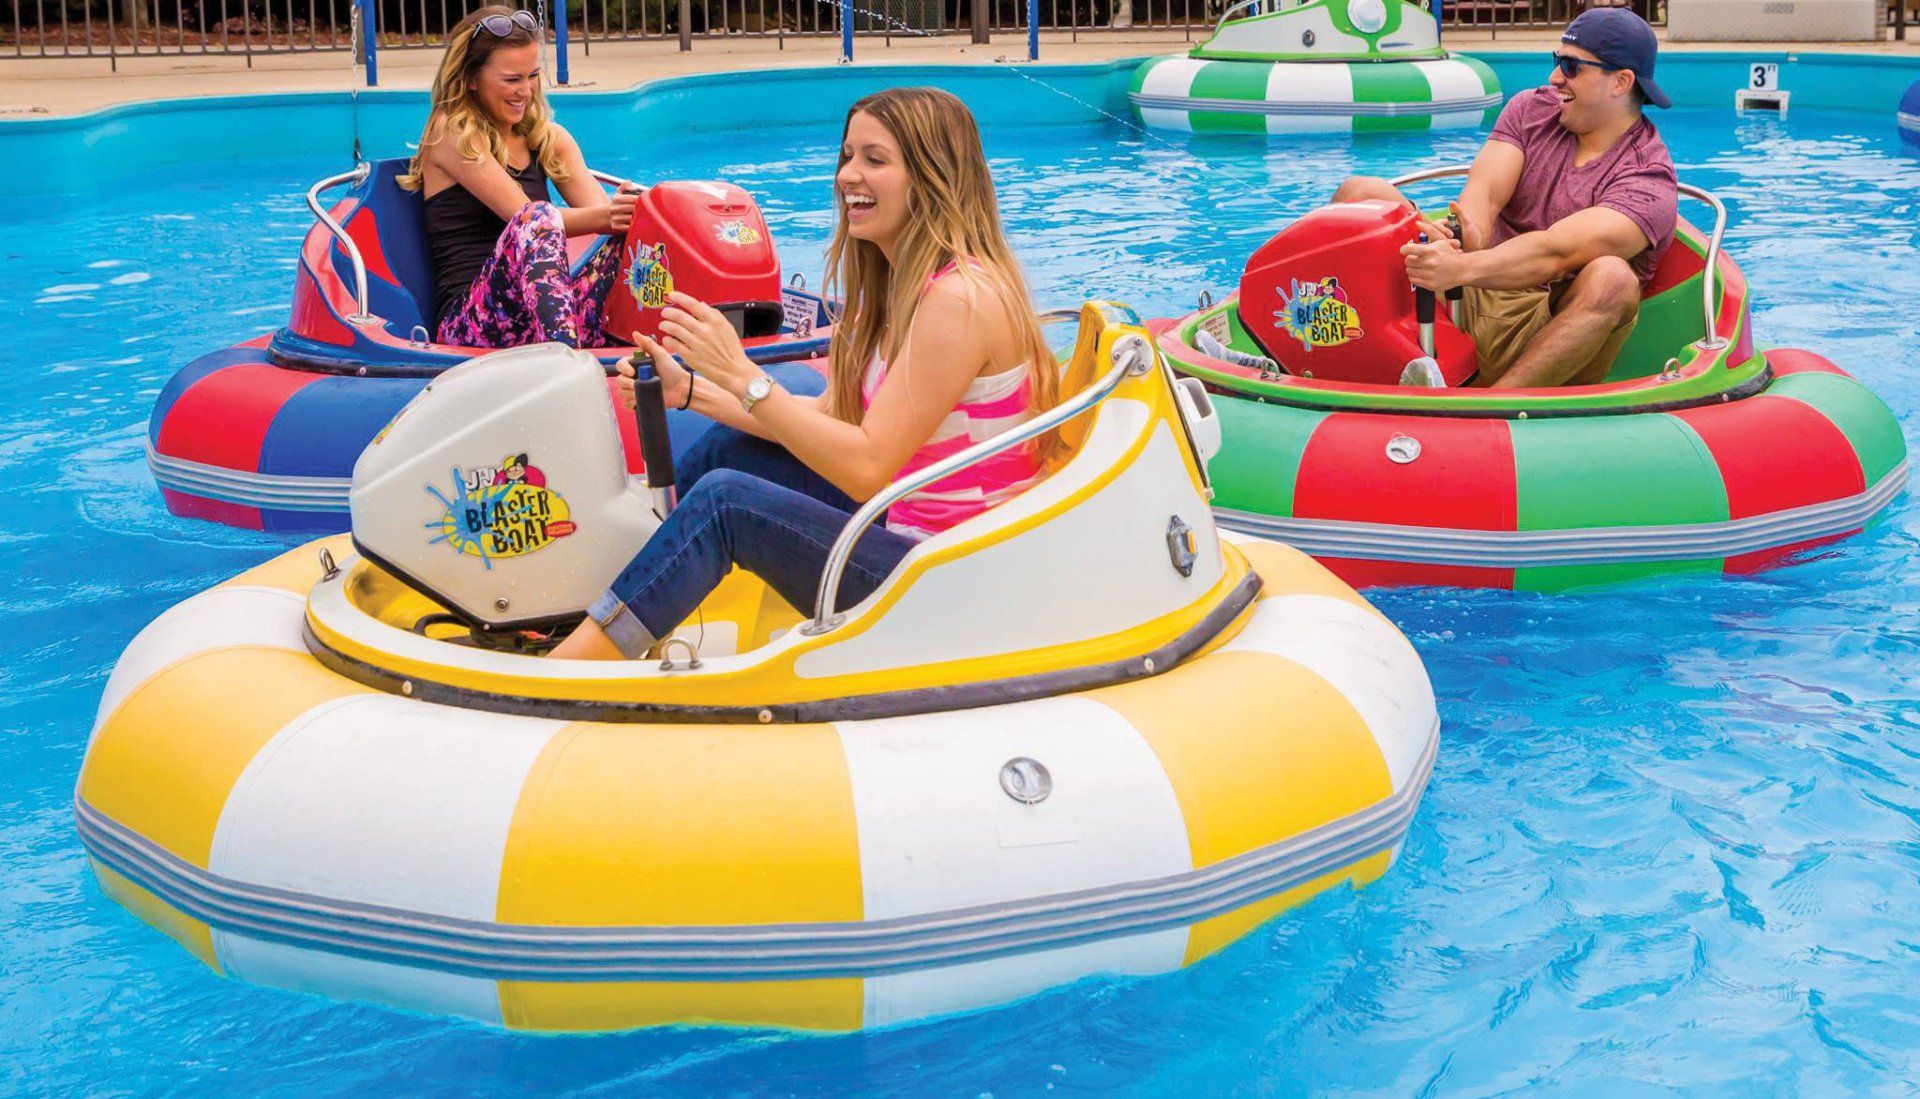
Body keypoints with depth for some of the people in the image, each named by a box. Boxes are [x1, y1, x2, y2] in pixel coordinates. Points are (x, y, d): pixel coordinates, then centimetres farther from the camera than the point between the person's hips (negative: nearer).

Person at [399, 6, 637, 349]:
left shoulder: (548, 138, 20)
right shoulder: (452, 133, 1)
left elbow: (599, 209, 4)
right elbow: (525, 217, -12)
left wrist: (627, 214, -21)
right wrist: (604, 216, -29)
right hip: (468, 322, -5)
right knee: (538, 218, -33)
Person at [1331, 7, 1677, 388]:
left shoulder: (1649, 179, -10)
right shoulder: (1531, 110, 8)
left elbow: (1555, 253, -25)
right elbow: (1484, 192, -9)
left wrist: (1462, 269, -42)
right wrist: (1467, 241, -33)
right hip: (1472, 301, 5)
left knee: (1612, 279, -37)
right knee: (1362, 195, -10)